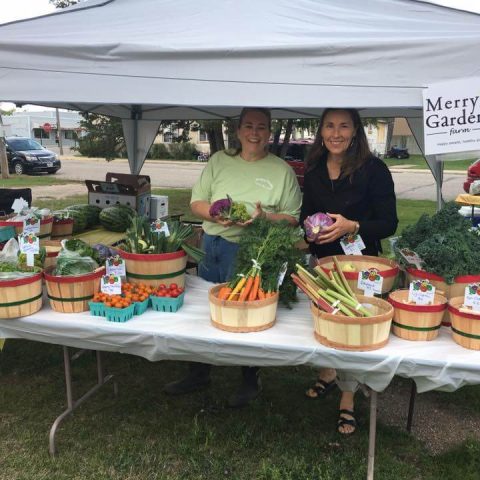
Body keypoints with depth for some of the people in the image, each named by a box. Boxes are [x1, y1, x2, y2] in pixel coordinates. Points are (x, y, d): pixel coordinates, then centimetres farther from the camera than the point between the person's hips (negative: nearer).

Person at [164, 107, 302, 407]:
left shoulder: (282, 170, -1)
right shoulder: (219, 161, 7)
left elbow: (293, 218, -2)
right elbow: (196, 202, 8)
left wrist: (265, 217, -21)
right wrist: (215, 214, -14)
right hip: (212, 248, 4)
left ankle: (251, 381, 30)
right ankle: (199, 374, 36)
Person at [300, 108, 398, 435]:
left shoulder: (374, 169, -12)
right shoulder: (314, 169, 3)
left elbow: (389, 224, -11)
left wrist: (353, 227, -26)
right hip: (321, 260, 5)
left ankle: (348, 401, 19)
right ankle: (328, 373, 43)